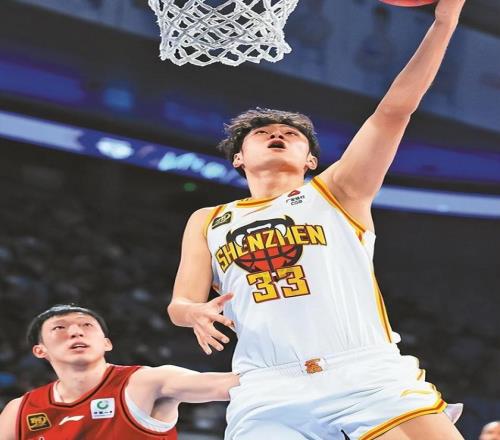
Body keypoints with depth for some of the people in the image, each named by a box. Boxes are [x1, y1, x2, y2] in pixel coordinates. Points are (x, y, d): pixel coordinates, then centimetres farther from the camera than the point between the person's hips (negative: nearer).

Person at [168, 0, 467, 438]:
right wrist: (196, 313, -11)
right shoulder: (207, 222, 24)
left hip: (369, 375, -1)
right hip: (268, 394, 1)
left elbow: (393, 111, 6)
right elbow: (180, 302, 14)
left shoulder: (337, 193, 16)